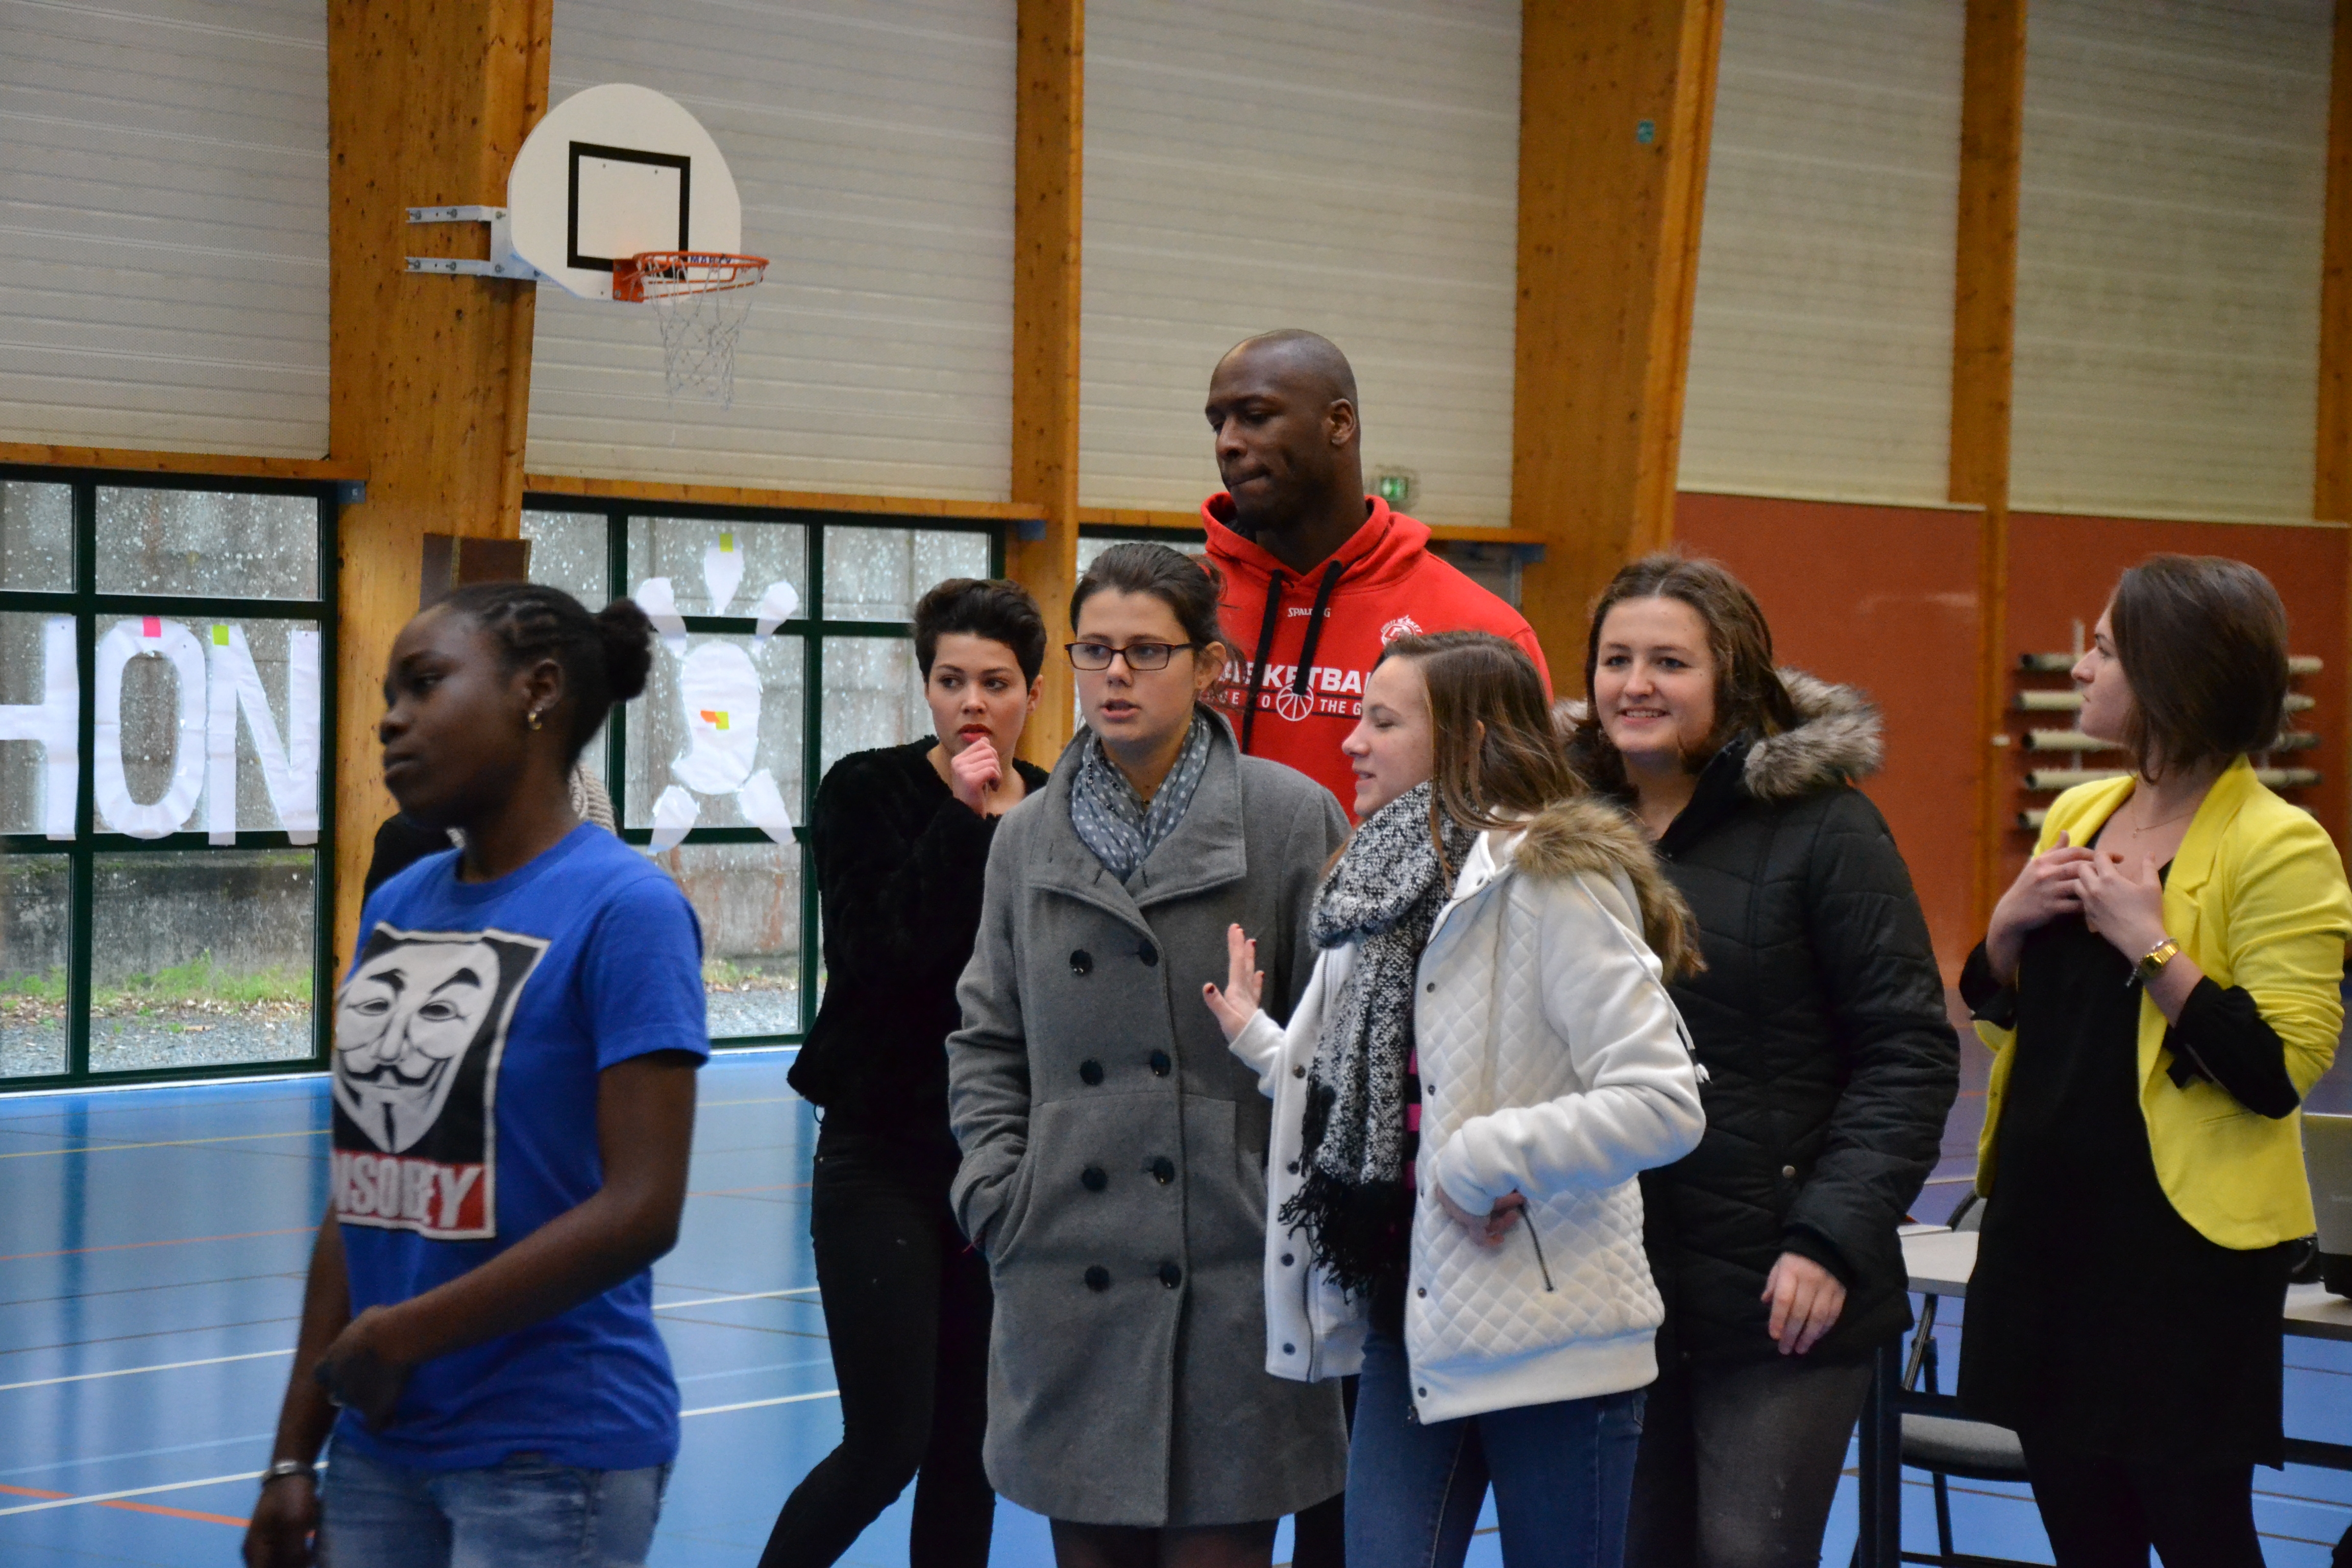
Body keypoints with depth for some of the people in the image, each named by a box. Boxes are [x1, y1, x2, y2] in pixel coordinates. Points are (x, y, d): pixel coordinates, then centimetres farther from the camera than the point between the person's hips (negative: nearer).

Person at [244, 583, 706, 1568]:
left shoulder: (622, 908, -11)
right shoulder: (395, 908, 8)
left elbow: (639, 1211, -17)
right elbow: (361, 1192, 11)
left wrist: (406, 1334, -12)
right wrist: (295, 1452, 8)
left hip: (552, 1459, -6)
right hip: (380, 1450, 6)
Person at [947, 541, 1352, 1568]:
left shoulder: (1292, 820, -1)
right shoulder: (1029, 837, 10)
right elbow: (988, 1036, 16)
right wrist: (995, 1186, 4)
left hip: (1232, 1279, -3)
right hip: (1067, 1278, 4)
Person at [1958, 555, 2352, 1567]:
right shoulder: (2077, 814, 9)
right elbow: (2000, 1019, 17)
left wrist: (2150, 945, -22)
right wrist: (2009, 926, -2)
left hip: (2185, 1251, -7)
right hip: (2050, 1219, 7)